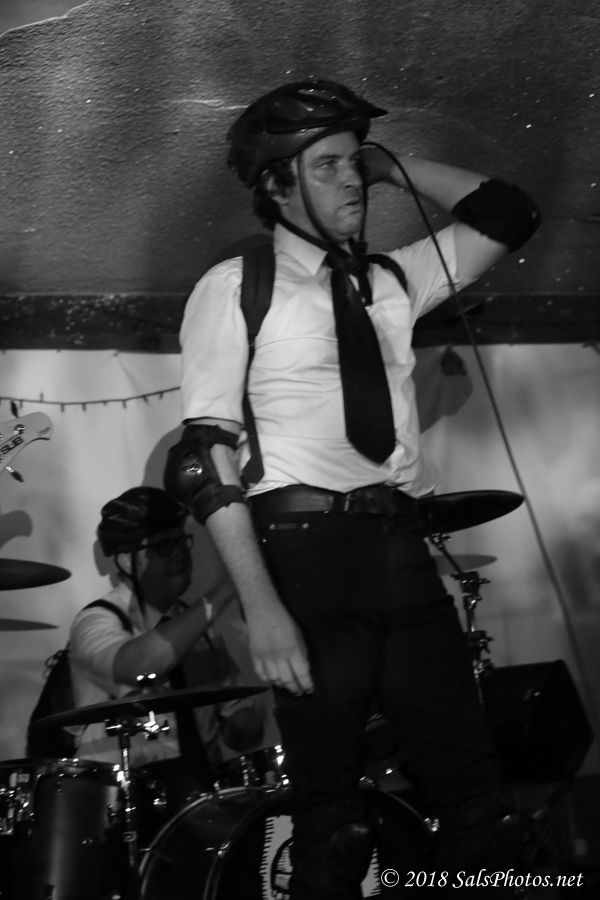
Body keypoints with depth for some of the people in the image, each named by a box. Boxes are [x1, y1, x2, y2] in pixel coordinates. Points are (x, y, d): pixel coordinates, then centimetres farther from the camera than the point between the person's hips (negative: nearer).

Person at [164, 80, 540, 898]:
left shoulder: (393, 280, 15)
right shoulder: (235, 288, 0)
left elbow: (507, 216, 23)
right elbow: (208, 454, -7)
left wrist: (396, 169, 12)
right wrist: (261, 605, -17)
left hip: (402, 547, 5)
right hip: (307, 549, -5)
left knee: (476, 794, 3)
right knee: (331, 808, 0)